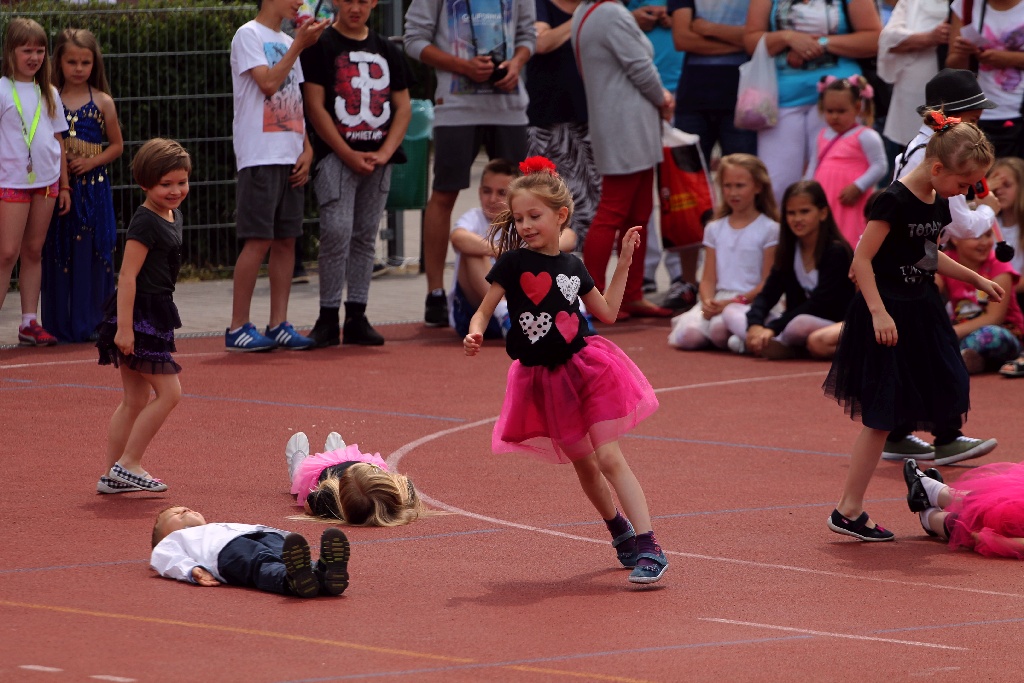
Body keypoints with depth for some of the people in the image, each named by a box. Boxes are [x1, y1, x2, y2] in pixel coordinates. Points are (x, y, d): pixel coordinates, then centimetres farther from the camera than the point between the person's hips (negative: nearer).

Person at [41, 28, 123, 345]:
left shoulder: (102, 102, 3)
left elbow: (116, 145, 8)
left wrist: (92, 161, -7)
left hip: (94, 189, 0)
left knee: (92, 255, -1)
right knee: (58, 256, 1)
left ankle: (90, 324, 5)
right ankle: (59, 326, 6)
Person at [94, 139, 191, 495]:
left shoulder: (172, 216, 12)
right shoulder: (145, 223, -16)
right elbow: (127, 276, -20)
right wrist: (124, 327, -24)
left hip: (154, 314, 10)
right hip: (138, 314, -10)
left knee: (136, 401, 11)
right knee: (169, 392, -9)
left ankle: (112, 476, 15)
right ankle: (127, 465, -4)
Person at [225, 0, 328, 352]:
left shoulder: (288, 42, 19)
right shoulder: (249, 35, -4)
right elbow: (268, 83, -17)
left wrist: (307, 149, 7)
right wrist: (298, 45, -11)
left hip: (290, 158, 8)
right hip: (260, 157, -8)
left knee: (286, 240, 5)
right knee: (258, 240, -9)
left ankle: (278, 325, 9)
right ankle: (237, 328, -5)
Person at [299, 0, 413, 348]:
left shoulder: (387, 50, 13)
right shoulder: (321, 46, -1)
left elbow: (403, 107, 12)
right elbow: (315, 106, -7)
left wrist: (385, 152, -4)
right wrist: (348, 155, -13)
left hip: (378, 159, 5)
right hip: (335, 156, -5)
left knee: (366, 237, 7)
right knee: (337, 233, -12)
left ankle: (357, 318, 11)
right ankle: (328, 318, -7)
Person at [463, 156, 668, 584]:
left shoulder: (572, 267, 2)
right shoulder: (512, 264, -6)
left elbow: (607, 312, 10)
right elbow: (483, 312, -5)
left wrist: (624, 262, 8)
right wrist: (474, 335, -27)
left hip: (585, 367, -1)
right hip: (543, 378, 1)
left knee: (608, 457, -12)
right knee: (582, 462, 13)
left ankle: (648, 547, -17)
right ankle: (619, 530, 37)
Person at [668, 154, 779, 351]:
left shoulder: (769, 229, 1)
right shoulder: (715, 229, 16)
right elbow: (708, 279, 10)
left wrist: (736, 301, -16)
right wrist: (708, 302, -13)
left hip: (752, 302, -4)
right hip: (719, 300, 4)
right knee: (687, 336, -27)